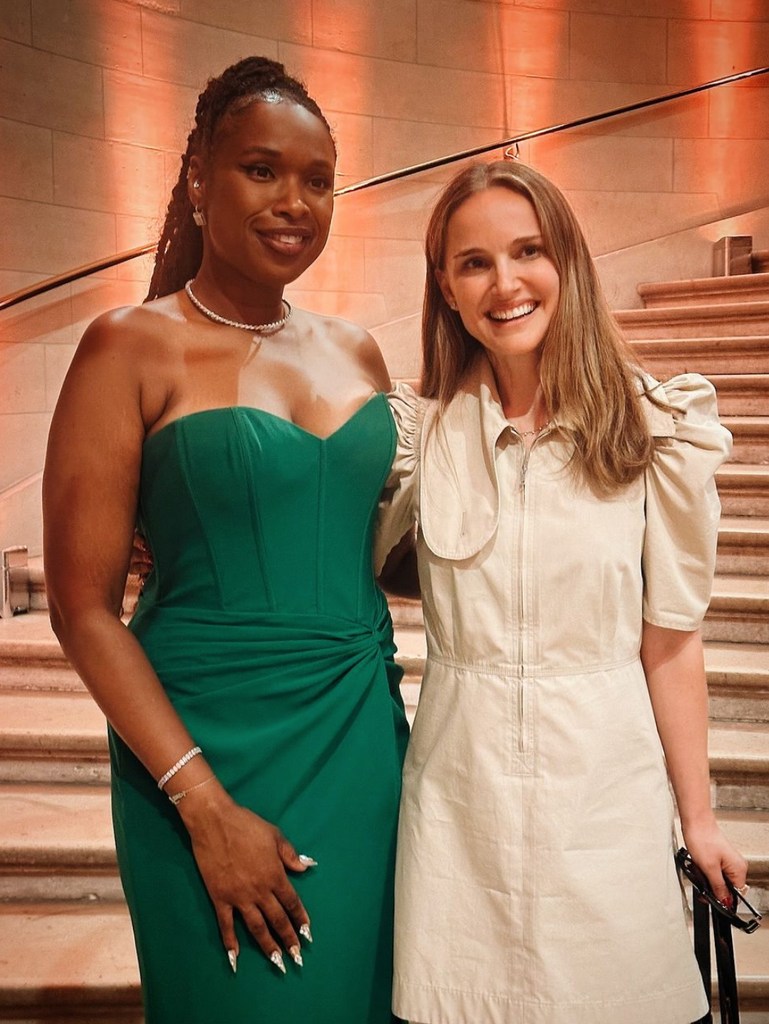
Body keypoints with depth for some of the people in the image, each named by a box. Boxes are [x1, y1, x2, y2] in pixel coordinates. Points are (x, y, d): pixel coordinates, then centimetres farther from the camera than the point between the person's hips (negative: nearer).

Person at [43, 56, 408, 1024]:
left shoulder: (354, 352, 6)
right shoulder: (132, 347, -9)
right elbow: (84, 608, -11)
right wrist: (206, 806, -15)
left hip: (365, 730, 5)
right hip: (210, 745, -5)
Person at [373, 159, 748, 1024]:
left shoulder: (654, 427, -7)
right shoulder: (420, 429, -2)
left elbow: (670, 639, -3)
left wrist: (699, 818, 3)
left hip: (602, 782, 0)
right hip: (459, 783, 1)